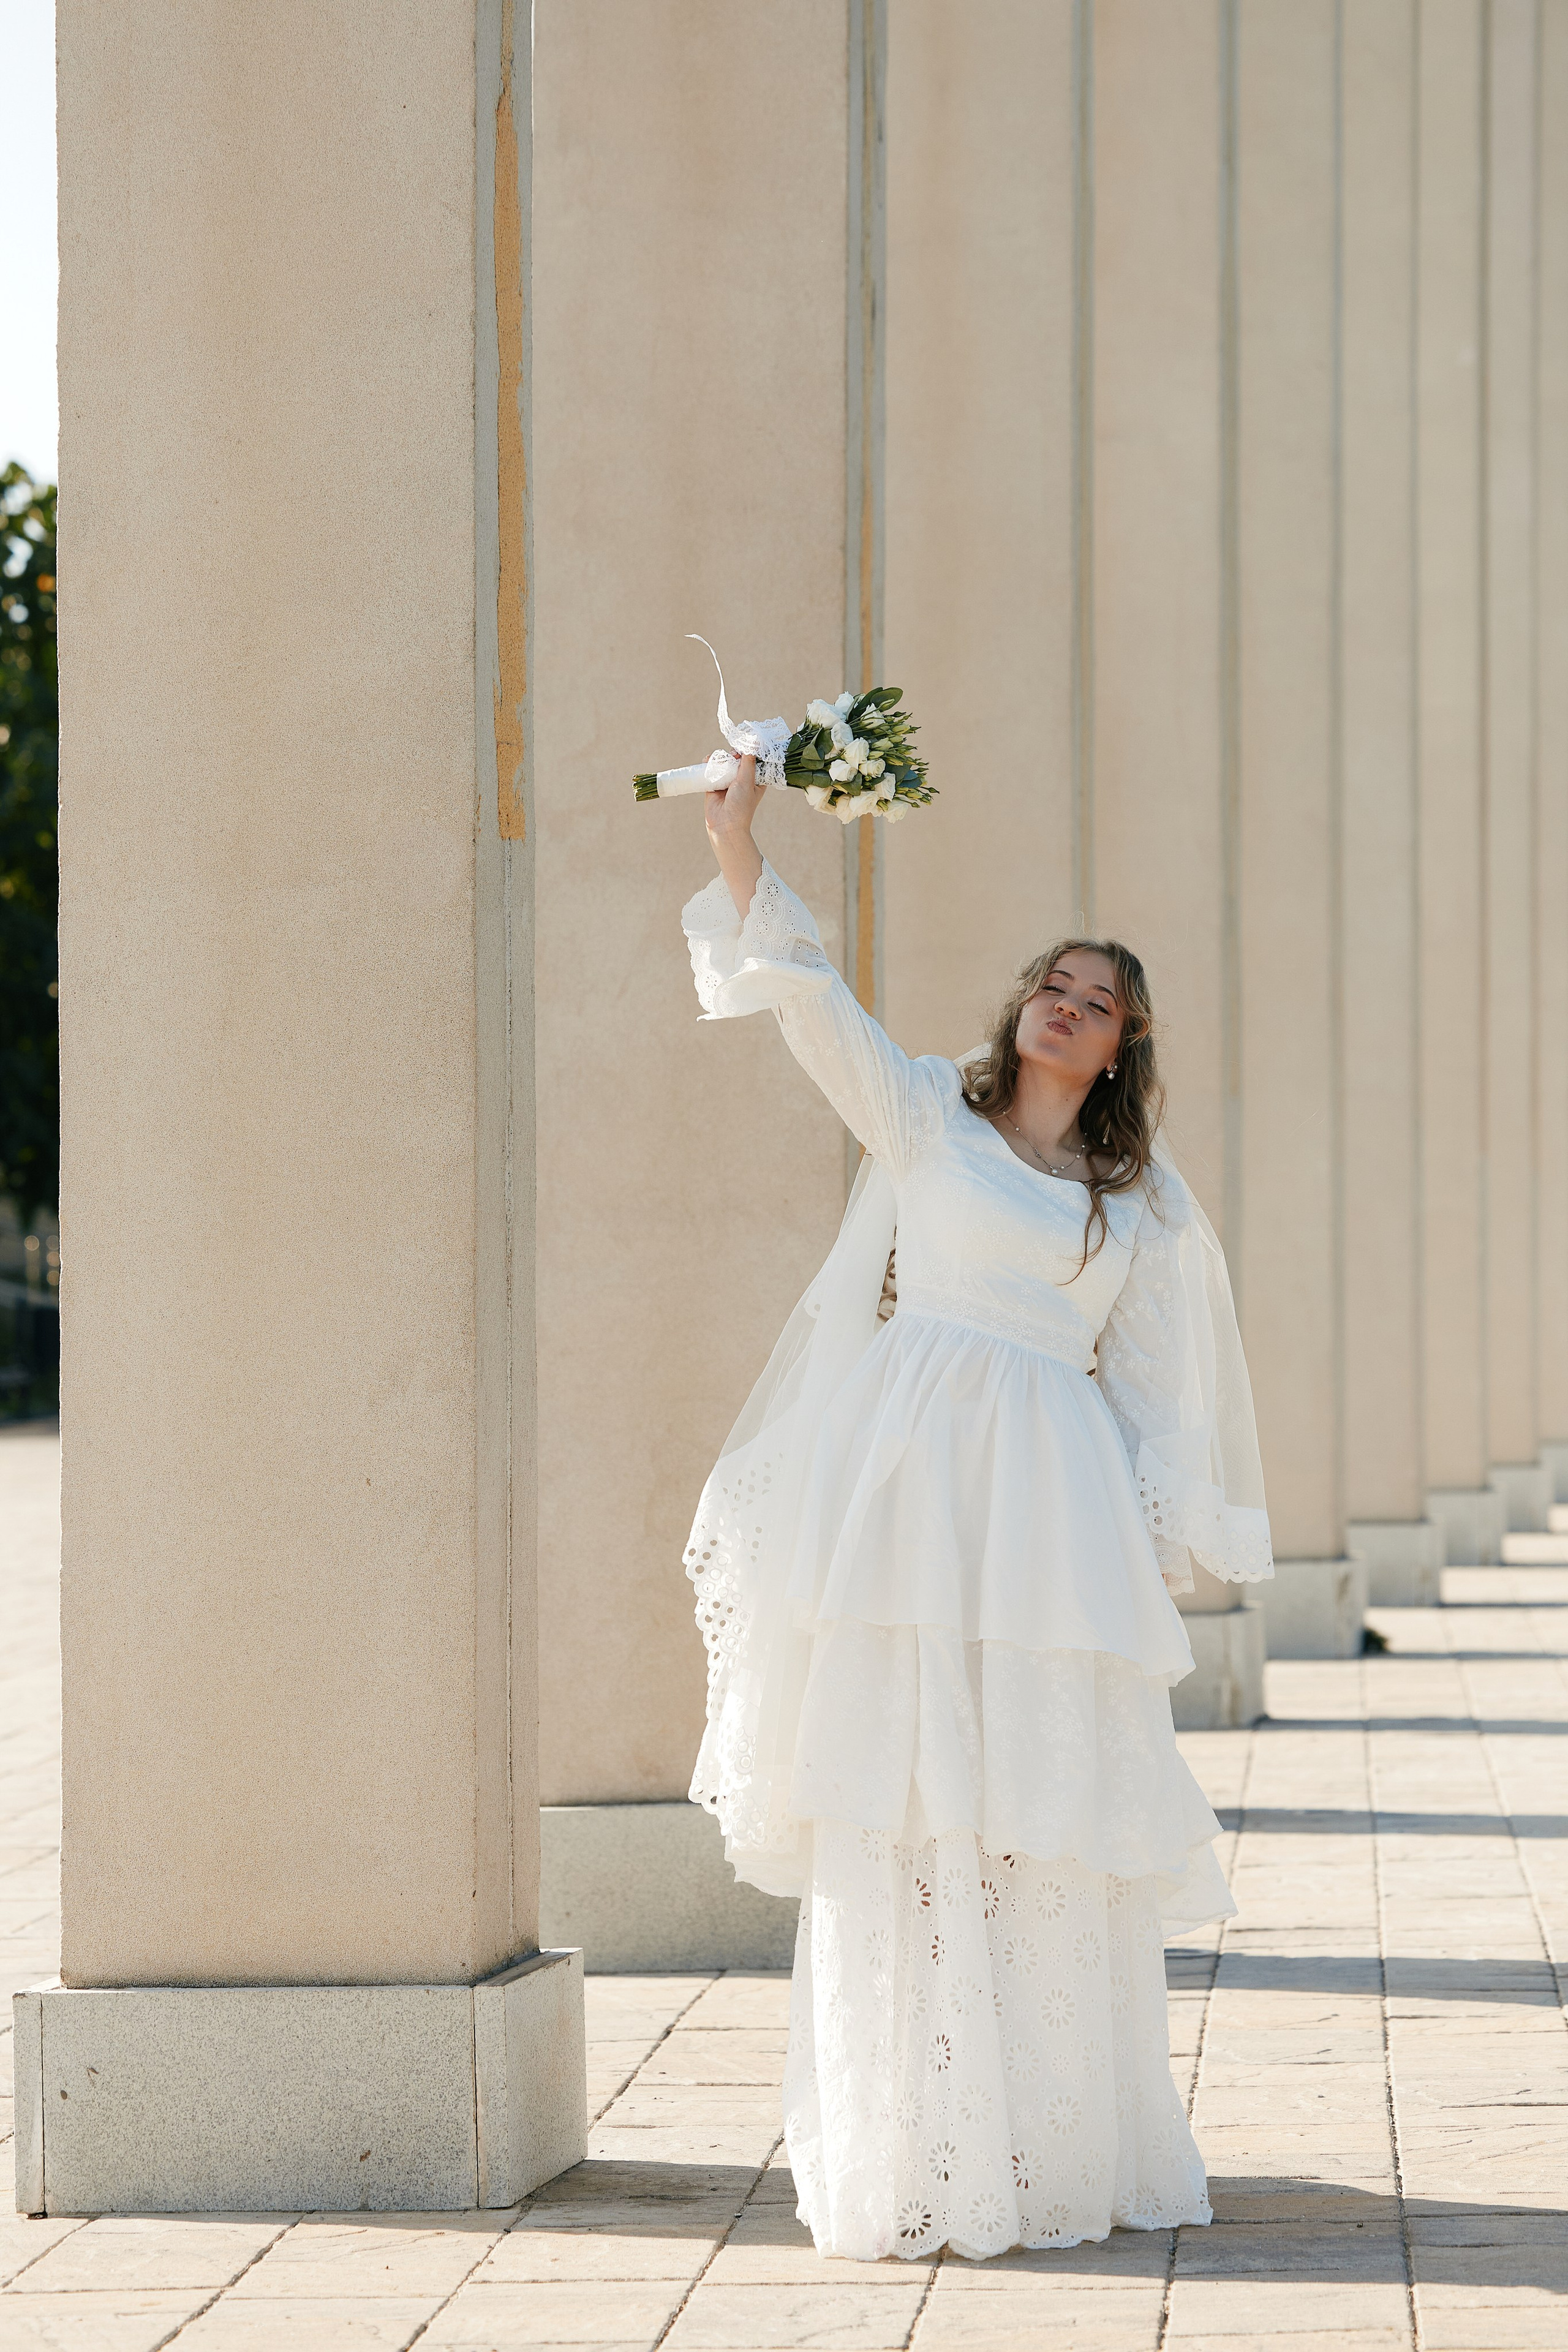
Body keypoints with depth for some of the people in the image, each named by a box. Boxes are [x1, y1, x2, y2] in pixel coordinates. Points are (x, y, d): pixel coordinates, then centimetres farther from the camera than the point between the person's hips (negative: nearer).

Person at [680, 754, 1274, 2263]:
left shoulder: (1149, 1211, 16)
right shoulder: (923, 1115, 12)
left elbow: (1160, 1398, 15)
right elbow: (803, 988, 2)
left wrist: (1157, 1553, 5)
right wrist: (738, 833, -9)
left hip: (1054, 1514, 1)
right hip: (905, 1487, -1)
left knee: (1049, 1828, -2)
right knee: (898, 1817, -4)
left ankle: (1063, 2157, 7)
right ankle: (911, 2163, 0)